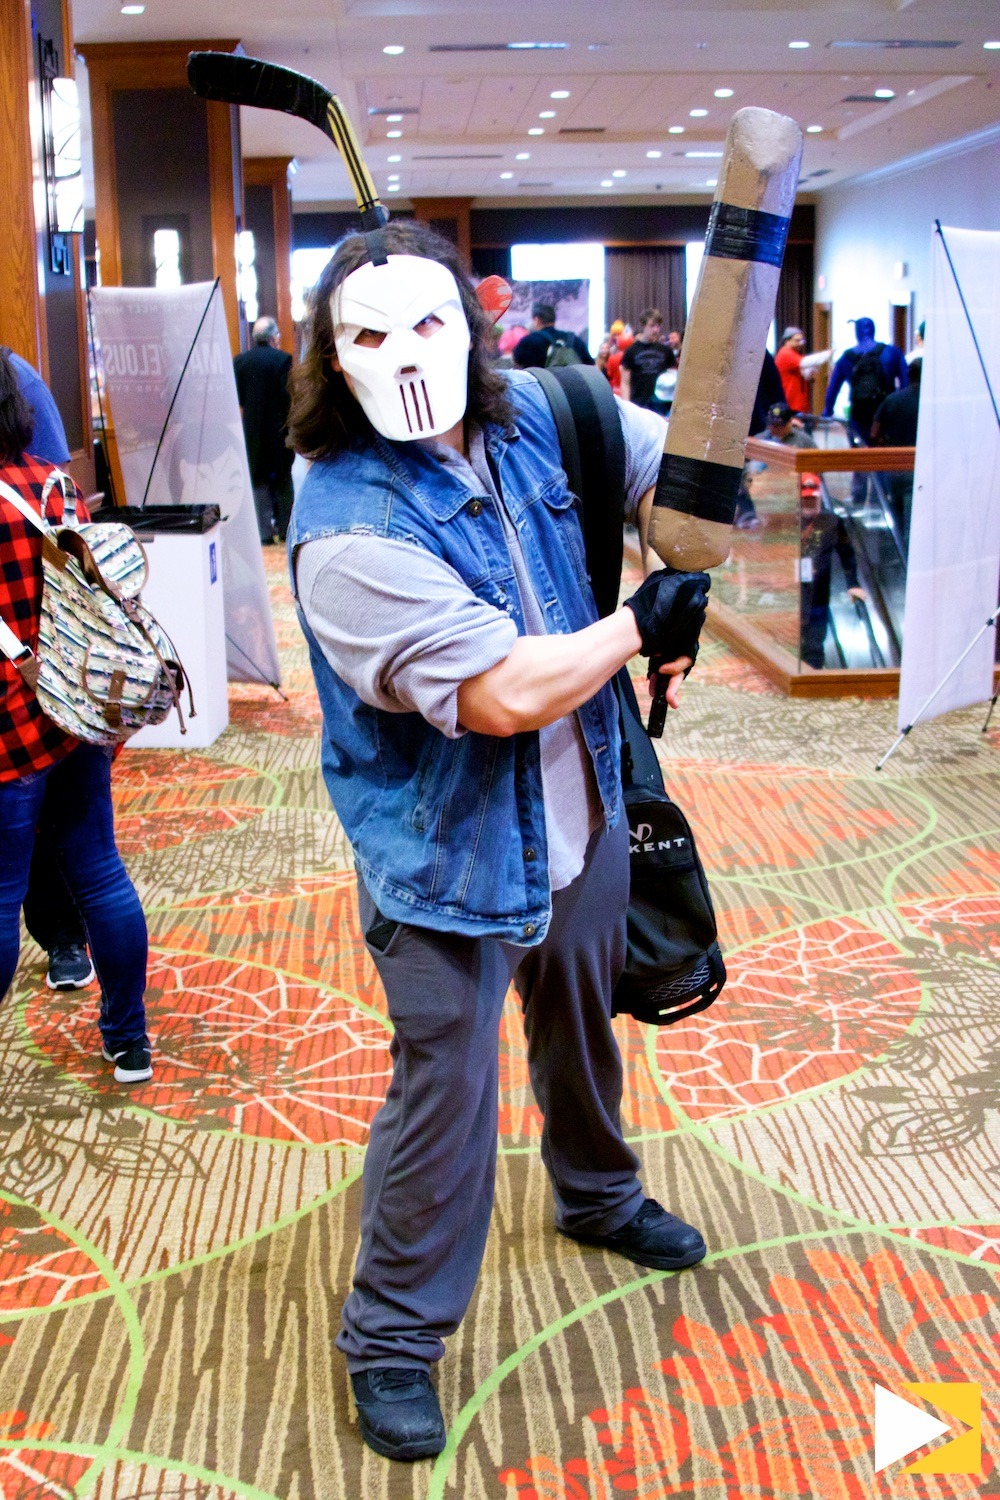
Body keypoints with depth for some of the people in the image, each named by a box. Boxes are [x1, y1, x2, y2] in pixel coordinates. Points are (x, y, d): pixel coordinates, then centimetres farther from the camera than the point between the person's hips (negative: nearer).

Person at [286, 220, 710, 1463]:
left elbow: (663, 463, 11)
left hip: (580, 812, 7)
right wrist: (639, 625, -20)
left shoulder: (529, 415, -7)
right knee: (447, 1089, 3)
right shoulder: (348, 533, -29)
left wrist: (685, 589, -4)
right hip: (447, 851, -7)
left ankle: (596, 1195, 57)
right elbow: (505, 694, -33)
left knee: (581, 1024, 28)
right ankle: (393, 1336, 25)